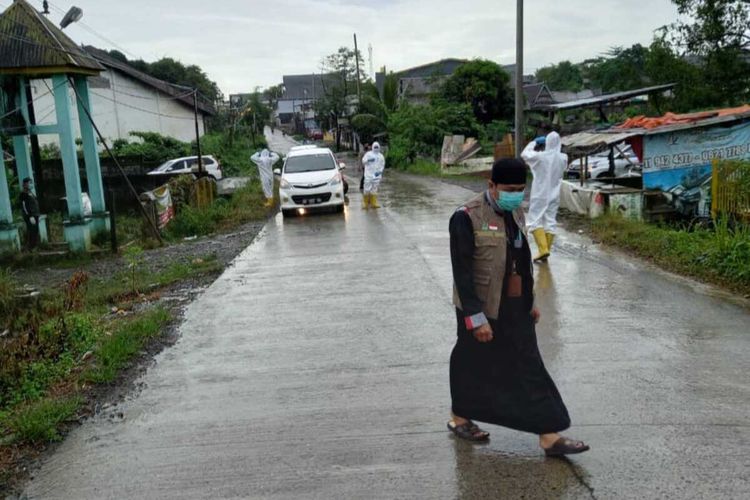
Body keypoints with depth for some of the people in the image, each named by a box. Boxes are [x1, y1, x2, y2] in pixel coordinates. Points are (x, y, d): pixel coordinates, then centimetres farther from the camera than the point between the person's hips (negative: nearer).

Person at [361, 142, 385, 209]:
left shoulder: (381, 156, 13)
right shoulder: (368, 154, 4)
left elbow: (382, 165, 13)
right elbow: (363, 160, -3)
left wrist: (380, 171, -3)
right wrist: (368, 160, -23)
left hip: (377, 175, 3)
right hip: (368, 175, -3)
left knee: (374, 190, 3)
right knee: (367, 189, -6)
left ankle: (373, 203, 6)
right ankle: (365, 203, 1)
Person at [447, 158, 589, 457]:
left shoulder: (515, 213, 7)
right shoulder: (467, 218, -17)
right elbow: (462, 272, -19)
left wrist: (530, 302, 18)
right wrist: (476, 317, -21)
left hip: (516, 309, 7)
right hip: (484, 310, -6)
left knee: (529, 369, 7)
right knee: (475, 365, 11)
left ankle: (549, 436, 13)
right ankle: (459, 418, 34)